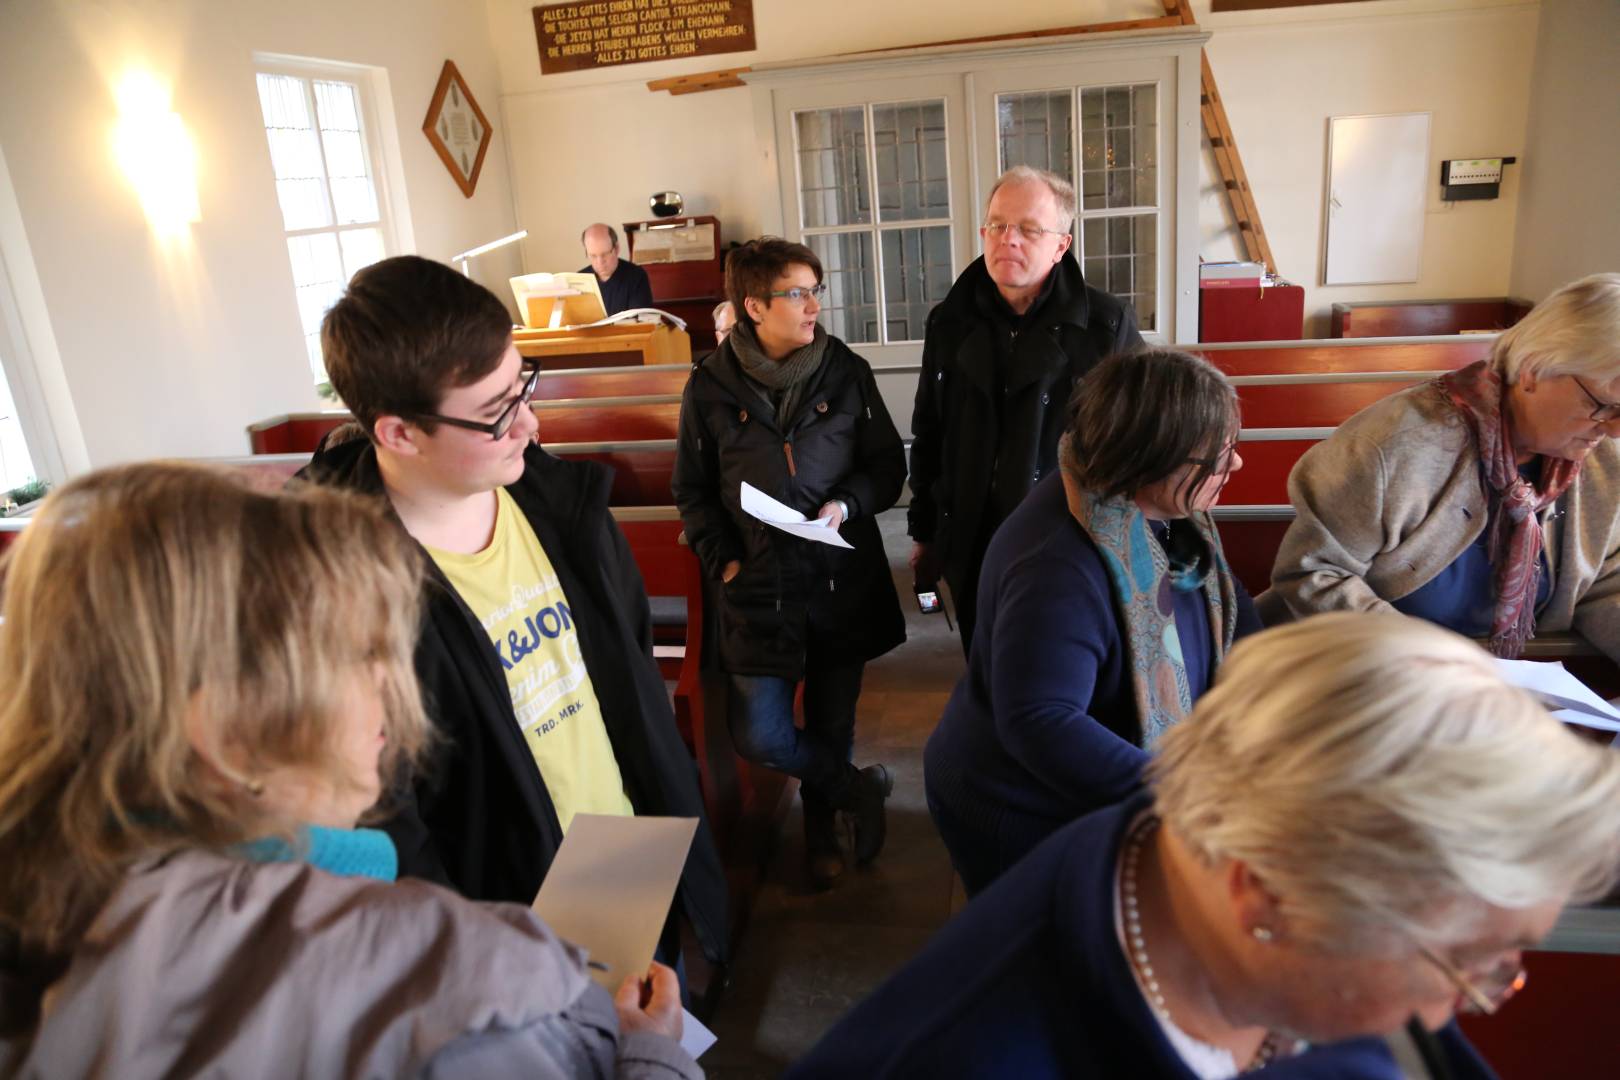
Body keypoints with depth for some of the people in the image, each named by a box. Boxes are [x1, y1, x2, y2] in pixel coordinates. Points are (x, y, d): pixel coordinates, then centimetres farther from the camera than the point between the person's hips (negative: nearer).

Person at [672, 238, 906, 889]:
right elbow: (692, 491, 7)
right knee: (757, 736, -6)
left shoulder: (846, 372, 0)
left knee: (832, 721, 13)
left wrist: (847, 504, -12)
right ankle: (858, 789, 20)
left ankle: (821, 824, 41)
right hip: (757, 586, 0)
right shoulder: (711, 387, -2)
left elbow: (888, 464, 7)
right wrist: (721, 561, -5)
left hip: (842, 577, 1)